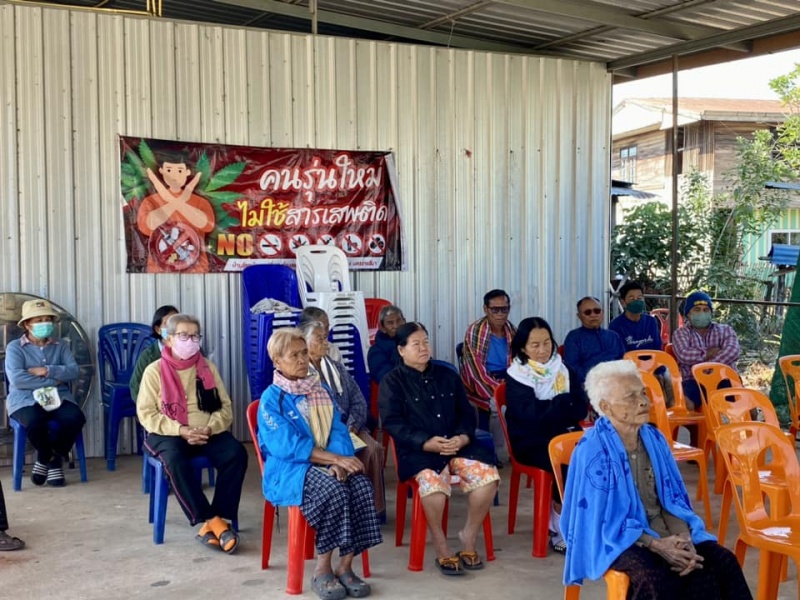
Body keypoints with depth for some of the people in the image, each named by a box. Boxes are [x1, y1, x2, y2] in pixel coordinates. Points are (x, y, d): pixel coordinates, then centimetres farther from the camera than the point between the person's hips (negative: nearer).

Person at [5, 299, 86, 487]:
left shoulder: (60, 347, 14)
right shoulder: (15, 347, 3)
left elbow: (74, 371, -1)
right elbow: (16, 378, -13)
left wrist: (47, 370, -15)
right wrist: (53, 381, -10)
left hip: (58, 397, 3)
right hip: (25, 400, -3)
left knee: (76, 418, -28)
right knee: (34, 422, -37)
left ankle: (55, 460, -4)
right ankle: (46, 457, -3)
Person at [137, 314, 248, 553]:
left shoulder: (208, 368, 11)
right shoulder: (155, 370, 1)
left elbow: (225, 407, 7)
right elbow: (146, 414, -6)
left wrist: (210, 428, -14)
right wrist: (181, 430, -19)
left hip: (208, 433, 3)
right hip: (169, 434, -3)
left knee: (236, 453, -26)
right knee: (175, 460, -36)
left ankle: (217, 520, -22)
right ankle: (210, 520, -28)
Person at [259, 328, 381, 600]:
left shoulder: (321, 391, 15)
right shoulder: (271, 398, -4)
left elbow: (338, 430, 5)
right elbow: (288, 446, -15)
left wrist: (338, 463, -17)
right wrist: (336, 458, -21)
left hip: (327, 466, 5)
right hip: (290, 469, -5)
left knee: (362, 486, -25)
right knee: (334, 490, -33)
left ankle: (345, 567, -17)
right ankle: (322, 570, -18)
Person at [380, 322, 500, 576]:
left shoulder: (447, 376, 19)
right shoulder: (392, 382, 5)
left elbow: (466, 413, 15)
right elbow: (393, 423, -7)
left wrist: (463, 437, -8)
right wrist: (428, 443, -20)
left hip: (457, 444, 5)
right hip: (418, 450, -4)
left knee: (488, 475, -22)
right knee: (432, 481, -36)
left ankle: (469, 535, -1)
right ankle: (441, 547, -15)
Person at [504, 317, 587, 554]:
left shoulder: (564, 371, 12)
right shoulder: (516, 377, -2)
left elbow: (581, 409, 2)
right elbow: (531, 414, -15)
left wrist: (548, 410, -15)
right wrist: (565, 403, -7)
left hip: (563, 435, 4)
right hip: (531, 441, -4)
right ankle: (562, 530, -16)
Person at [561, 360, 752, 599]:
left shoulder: (654, 438, 4)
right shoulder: (593, 450, -15)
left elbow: (671, 499, 7)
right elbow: (602, 519, -15)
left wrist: (684, 539, -12)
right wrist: (655, 545, -23)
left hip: (664, 531, 6)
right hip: (617, 538, -6)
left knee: (724, 562, -16)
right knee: (657, 580, -34)